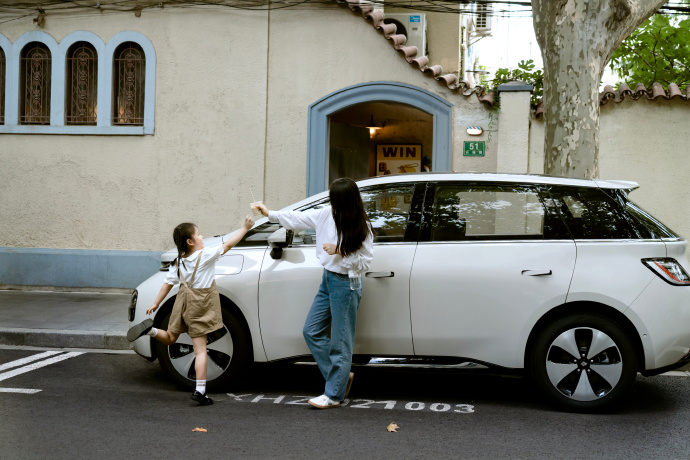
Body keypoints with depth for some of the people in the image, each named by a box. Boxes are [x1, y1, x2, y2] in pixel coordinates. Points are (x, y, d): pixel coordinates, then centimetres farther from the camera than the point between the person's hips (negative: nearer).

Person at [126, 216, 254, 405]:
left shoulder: (178, 263, 5)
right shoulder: (205, 255, -12)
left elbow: (168, 283, 7)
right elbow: (228, 244, -8)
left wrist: (155, 304, 14)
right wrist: (244, 228, 0)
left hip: (183, 302, 5)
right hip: (199, 306, -5)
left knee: (170, 338, 24)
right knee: (200, 350, -4)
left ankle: (151, 330, -4)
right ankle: (200, 390, -9)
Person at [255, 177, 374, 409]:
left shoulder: (361, 228, -15)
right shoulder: (328, 214, 2)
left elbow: (364, 262, -14)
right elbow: (299, 219, 13)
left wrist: (339, 252, -22)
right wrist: (270, 214, 17)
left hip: (346, 284, -8)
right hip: (328, 279, 8)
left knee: (340, 341, -1)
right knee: (312, 331, 11)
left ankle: (334, 394, 8)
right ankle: (342, 375, 22)